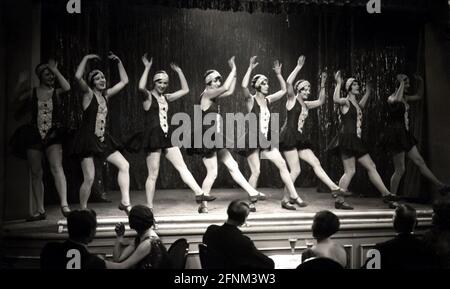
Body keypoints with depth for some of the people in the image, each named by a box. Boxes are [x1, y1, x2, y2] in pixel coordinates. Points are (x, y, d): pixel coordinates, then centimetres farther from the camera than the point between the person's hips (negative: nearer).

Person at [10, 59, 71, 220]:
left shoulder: (57, 92, 4)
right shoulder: (31, 93, 10)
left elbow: (67, 87, -16)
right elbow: (14, 102, 6)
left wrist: (55, 69, -9)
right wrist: (19, 84, -1)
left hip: (53, 136, -2)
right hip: (34, 135, 3)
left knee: (57, 168, -19)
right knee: (36, 173, 5)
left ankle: (64, 205, -20)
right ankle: (40, 210, 13)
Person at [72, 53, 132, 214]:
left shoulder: (106, 95, 12)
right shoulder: (88, 94, -4)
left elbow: (124, 81, 20)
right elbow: (78, 77, -23)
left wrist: (118, 62, 16)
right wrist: (86, 59, -13)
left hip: (103, 139, 6)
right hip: (88, 139, -6)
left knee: (124, 165, -5)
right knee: (89, 178, -7)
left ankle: (125, 202, 0)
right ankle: (82, 210, 11)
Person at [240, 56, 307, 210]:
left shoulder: (268, 100, 10)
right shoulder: (251, 100, -8)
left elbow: (283, 90, 16)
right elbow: (244, 86, -27)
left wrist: (278, 74, 9)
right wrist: (250, 68, -23)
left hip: (266, 141, 6)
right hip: (253, 141, -6)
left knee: (282, 165, -2)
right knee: (256, 172, -7)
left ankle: (293, 197, 0)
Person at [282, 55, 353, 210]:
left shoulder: (306, 104, 18)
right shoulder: (292, 99, -2)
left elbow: (321, 101, 29)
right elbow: (289, 82, -18)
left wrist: (322, 85, 19)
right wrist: (299, 67, -14)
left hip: (300, 138, 8)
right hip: (289, 136, -8)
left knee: (316, 163, 1)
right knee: (296, 170, -11)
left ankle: (335, 189, -3)